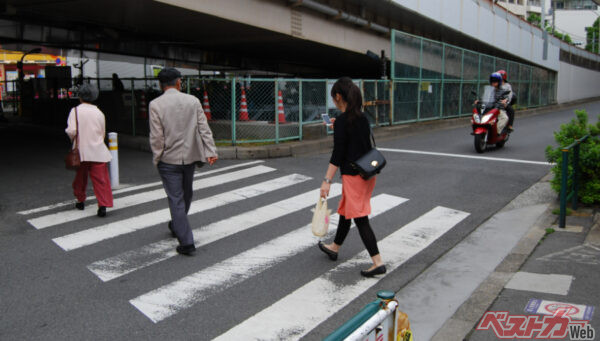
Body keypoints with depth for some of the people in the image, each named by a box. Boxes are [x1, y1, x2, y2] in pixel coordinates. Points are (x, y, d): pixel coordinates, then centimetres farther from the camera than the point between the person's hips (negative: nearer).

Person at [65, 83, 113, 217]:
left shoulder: (75, 110, -4)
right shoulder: (99, 112, 3)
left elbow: (71, 131, -14)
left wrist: (74, 140, 6)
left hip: (81, 151, 0)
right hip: (98, 151, 0)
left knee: (80, 177, 18)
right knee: (101, 179, -3)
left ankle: (80, 201, 33)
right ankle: (103, 205, -14)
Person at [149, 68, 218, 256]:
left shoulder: (156, 105, -9)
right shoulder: (193, 101, 0)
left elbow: (156, 137, -12)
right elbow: (204, 129, -4)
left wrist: (157, 158, -1)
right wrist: (210, 151, -5)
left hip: (169, 159, -3)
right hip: (189, 156, 4)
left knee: (176, 199, 1)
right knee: (186, 194, 22)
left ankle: (186, 242, 0)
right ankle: (176, 226, 44)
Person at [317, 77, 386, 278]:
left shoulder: (342, 121, -16)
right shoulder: (362, 118, 7)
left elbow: (337, 154, -19)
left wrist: (327, 181, -16)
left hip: (353, 176, -9)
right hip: (368, 172, 9)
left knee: (360, 219, -3)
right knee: (345, 211, 22)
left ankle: (378, 262, -3)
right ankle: (334, 248, 39)